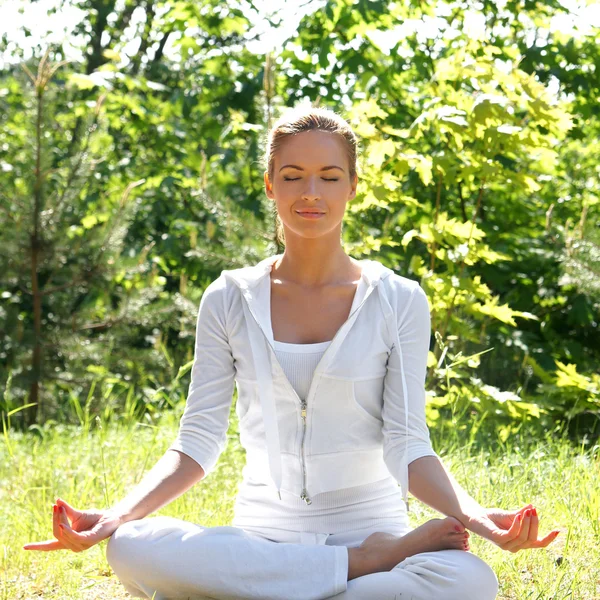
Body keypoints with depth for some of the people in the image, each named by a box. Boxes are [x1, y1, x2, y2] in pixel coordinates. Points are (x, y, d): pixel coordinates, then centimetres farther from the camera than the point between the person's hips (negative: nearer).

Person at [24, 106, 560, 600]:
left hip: (370, 524, -2)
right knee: (133, 549, -31)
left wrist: (478, 516, -23)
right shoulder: (230, 300, 6)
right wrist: (117, 515, -16)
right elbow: (198, 443, 2)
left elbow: (407, 448, -3)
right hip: (264, 532, 2)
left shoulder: (398, 302, 2)